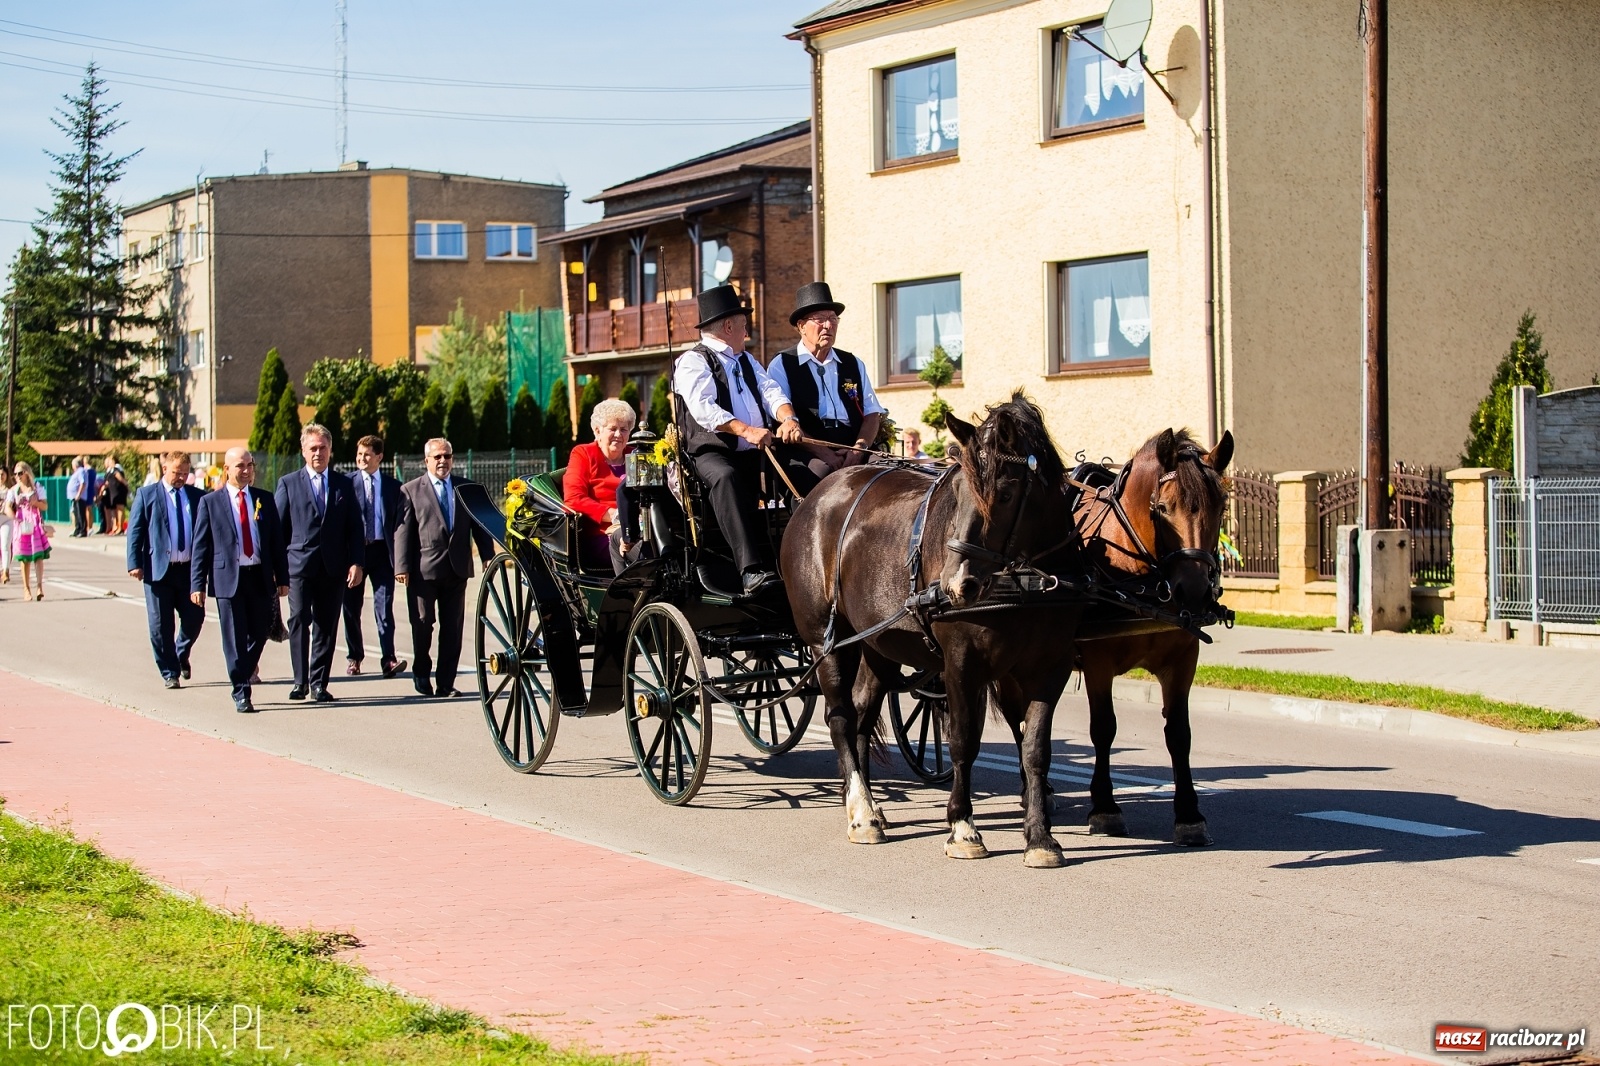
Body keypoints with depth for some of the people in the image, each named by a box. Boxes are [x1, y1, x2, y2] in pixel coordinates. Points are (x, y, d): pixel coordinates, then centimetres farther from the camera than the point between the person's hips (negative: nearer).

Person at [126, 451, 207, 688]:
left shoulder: (198, 497, 8)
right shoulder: (147, 495, 3)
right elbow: (134, 531, 0)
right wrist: (135, 564, -9)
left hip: (189, 569, 2)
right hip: (159, 569, -2)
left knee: (194, 618, 1)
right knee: (161, 625, 1)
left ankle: (181, 656, 30)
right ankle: (170, 672, 13)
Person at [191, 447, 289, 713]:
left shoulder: (265, 500, 10)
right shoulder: (210, 502, 2)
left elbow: (277, 540, 11)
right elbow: (200, 546, 1)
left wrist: (282, 578, 6)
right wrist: (198, 584, -5)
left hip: (260, 577, 3)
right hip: (228, 578, -3)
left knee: (259, 634, 7)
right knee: (235, 639, -2)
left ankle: (244, 675, 29)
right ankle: (241, 693, 4)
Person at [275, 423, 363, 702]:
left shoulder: (344, 485, 12)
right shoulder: (288, 483, 8)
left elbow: (355, 528, 10)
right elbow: (278, 527, 7)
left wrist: (356, 563, 0)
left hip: (333, 568, 2)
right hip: (300, 565, -2)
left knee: (327, 626, 3)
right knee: (299, 620, -11)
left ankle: (318, 682, 10)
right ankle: (300, 681, -5)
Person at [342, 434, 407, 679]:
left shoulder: (393, 487, 8)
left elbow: (399, 523, 9)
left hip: (382, 550, 0)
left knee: (384, 605, -8)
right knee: (352, 606, 6)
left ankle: (388, 659, -11)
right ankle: (355, 657, 19)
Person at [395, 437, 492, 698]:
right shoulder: (411, 490, 4)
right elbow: (402, 530, -1)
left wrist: (488, 556, 1)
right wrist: (402, 567, -10)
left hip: (457, 569, 3)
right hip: (424, 568, -3)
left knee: (452, 627, 2)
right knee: (422, 622, -1)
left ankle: (446, 682, 8)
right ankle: (421, 672, 21)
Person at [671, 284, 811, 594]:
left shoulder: (746, 360, 25)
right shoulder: (693, 362, 0)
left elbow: (771, 392, 11)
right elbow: (703, 408, -17)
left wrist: (788, 418, -13)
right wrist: (746, 430, -31)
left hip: (758, 453, 7)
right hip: (712, 454, -7)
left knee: (802, 472, -17)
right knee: (725, 477, -38)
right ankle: (752, 570, -48)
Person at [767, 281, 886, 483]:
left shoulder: (854, 364, 23)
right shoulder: (781, 365, 9)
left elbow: (872, 413, 16)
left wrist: (860, 447, -7)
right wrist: (821, 451, -16)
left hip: (856, 455, 4)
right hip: (808, 455, -4)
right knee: (822, 471, -38)